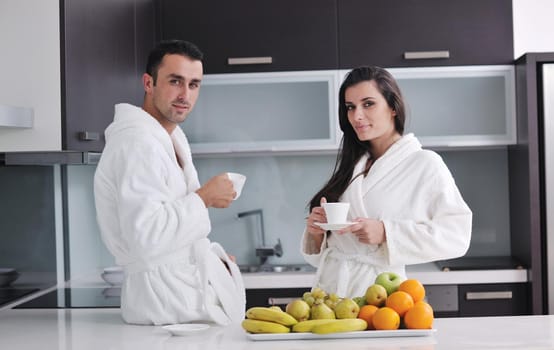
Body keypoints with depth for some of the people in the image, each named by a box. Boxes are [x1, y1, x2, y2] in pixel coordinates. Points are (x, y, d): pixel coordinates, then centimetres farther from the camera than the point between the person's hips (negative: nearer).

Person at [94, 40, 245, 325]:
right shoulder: (137, 143, -19)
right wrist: (203, 198, -18)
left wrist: (212, 256, 11)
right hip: (171, 303, -10)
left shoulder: (172, 137, 15)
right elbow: (146, 236, -28)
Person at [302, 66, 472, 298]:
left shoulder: (424, 164, -2)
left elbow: (456, 235, -11)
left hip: (377, 288, -4)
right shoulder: (351, 167, 14)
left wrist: (387, 233, -18)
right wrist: (316, 233, -3)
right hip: (329, 286, 5)